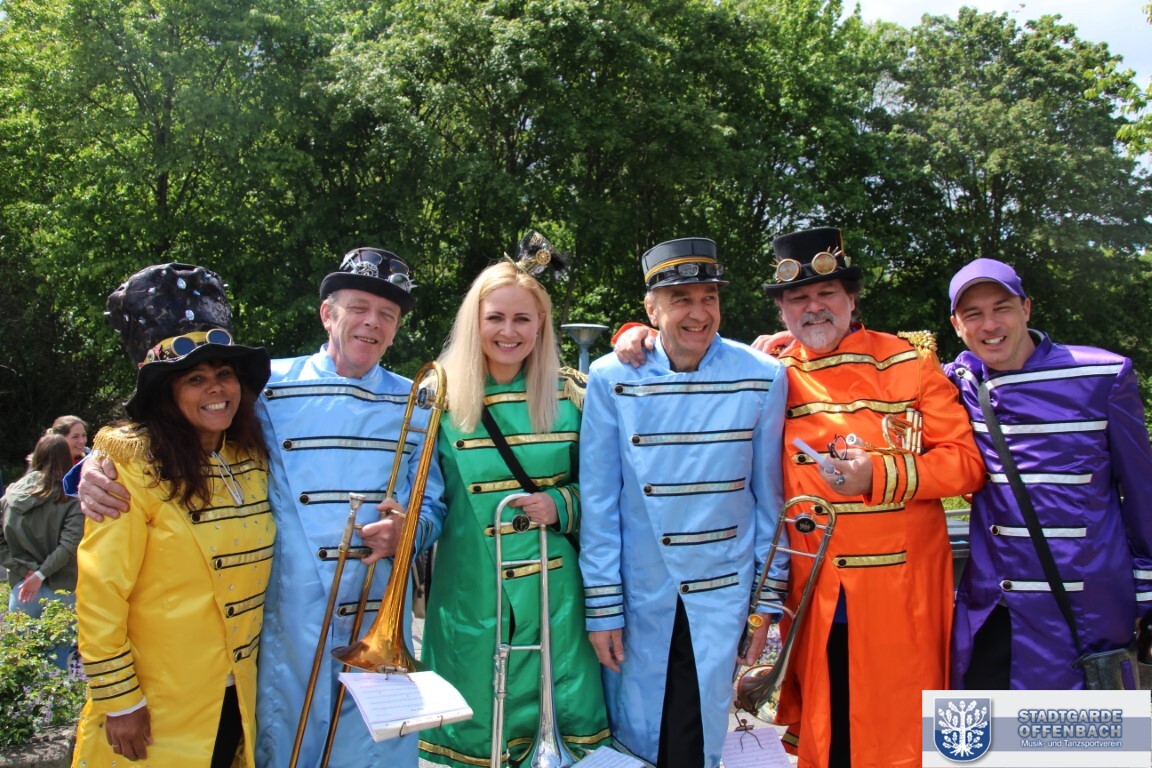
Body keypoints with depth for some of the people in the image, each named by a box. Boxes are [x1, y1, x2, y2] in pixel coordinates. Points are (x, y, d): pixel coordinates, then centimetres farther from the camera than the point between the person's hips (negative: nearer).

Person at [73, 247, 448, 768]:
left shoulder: (416, 404, 6)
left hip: (380, 621, 2)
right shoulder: (268, 387, -1)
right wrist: (99, 471, -17)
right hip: (288, 622, -1)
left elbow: (432, 506, 10)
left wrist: (408, 530, -12)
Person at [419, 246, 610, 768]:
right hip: (469, 592, -1)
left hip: (552, 589, 1)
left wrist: (561, 504, -11)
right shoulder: (443, 397, -2)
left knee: (564, 722, 7)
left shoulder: (570, 394, 1)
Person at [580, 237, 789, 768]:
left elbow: (769, 496, 0)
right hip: (638, 597, 0)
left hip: (723, 595, 1)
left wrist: (766, 600, 2)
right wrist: (602, 607, -5)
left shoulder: (763, 378, -6)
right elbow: (599, 501, -5)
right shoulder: (611, 379, -8)